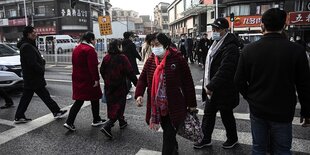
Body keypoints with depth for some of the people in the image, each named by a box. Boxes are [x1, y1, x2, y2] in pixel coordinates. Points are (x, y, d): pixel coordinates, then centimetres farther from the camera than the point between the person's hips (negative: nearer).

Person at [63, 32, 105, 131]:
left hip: (78, 79, 8)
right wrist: (96, 79, -18)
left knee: (79, 100, 12)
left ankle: (69, 122, 5)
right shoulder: (90, 49, -17)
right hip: (88, 79, -8)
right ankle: (96, 120, 24)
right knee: (94, 99, 10)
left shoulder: (76, 49, 12)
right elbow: (93, 66, -21)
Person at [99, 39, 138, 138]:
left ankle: (122, 122, 37)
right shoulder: (122, 58, -15)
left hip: (108, 87, 6)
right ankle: (107, 127, -10)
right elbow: (130, 73, -15)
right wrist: (136, 83, -4)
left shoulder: (106, 58, 1)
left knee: (112, 105, 20)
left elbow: (102, 71, 10)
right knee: (118, 106, 1)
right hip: (120, 87, -6)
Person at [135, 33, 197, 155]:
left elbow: (188, 82, -9)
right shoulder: (150, 60, 1)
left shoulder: (178, 59, -13)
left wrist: (191, 104, -5)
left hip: (174, 106, -5)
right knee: (167, 132, 23)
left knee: (169, 135, -2)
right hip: (158, 106, 5)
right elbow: (142, 79, 6)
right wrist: (139, 94, -12)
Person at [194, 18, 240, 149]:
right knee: (208, 115, 16)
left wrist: (210, 86, -26)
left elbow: (224, 71, -28)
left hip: (223, 91, -9)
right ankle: (206, 139, 32)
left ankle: (232, 139, 35)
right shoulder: (216, 43, 11)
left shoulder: (230, 47, -20)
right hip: (211, 89, 9)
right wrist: (207, 85, 12)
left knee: (226, 116, 11)